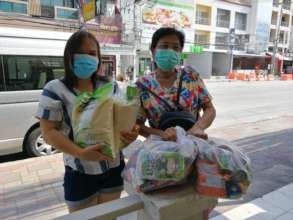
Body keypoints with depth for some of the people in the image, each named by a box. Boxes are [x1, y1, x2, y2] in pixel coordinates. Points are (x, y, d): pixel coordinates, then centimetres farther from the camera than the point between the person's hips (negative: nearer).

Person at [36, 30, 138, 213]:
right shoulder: (55, 90, -10)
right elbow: (49, 131, -13)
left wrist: (132, 131, -16)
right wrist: (80, 153, -25)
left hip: (114, 167, 4)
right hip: (80, 174, -3)